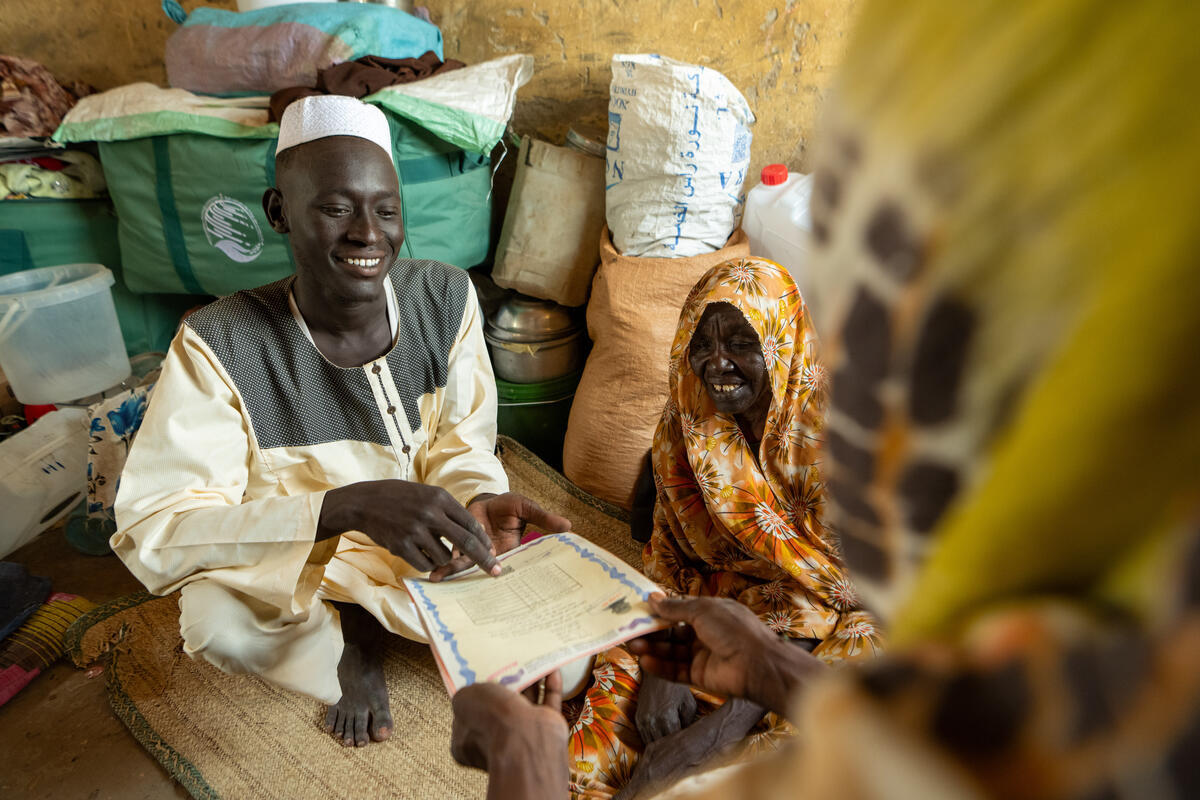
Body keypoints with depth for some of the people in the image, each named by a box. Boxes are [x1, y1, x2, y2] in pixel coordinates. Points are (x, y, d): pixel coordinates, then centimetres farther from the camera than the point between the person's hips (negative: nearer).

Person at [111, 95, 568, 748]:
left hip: (425, 547, 3)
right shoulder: (220, 346, -24)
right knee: (216, 618, -32)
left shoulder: (446, 297, -13)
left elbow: (461, 441, -7)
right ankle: (346, 640, 0)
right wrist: (348, 505, -45)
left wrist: (476, 498, -32)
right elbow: (151, 533, -30)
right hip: (294, 569, -3)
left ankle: (364, 623, 4)